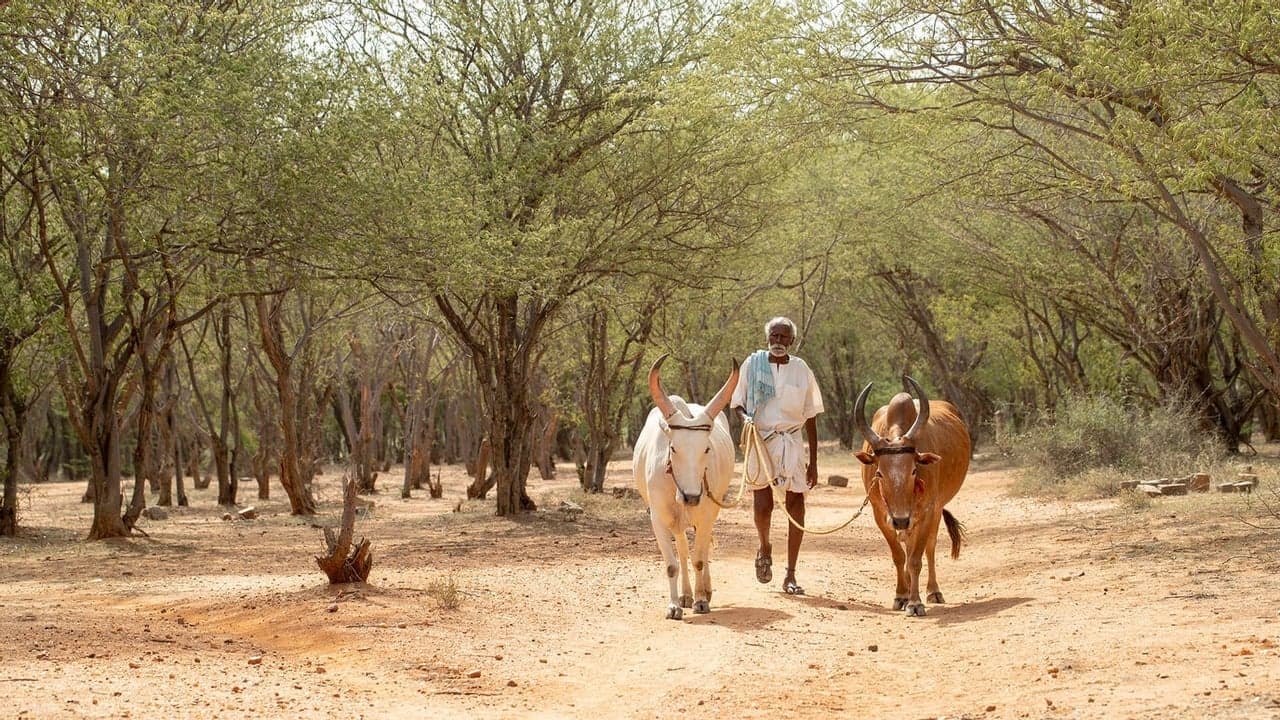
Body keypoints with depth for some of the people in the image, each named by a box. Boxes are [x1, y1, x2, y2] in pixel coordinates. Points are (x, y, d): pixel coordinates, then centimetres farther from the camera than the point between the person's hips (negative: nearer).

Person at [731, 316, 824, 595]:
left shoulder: (801, 370, 4)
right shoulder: (752, 365, 2)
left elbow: (811, 418, 7)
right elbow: (736, 403, 9)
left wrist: (813, 462, 5)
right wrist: (745, 417, -16)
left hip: (792, 442, 1)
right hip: (760, 439, -1)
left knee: (796, 503, -2)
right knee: (763, 504, -13)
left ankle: (791, 576, 7)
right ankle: (764, 548, 21)